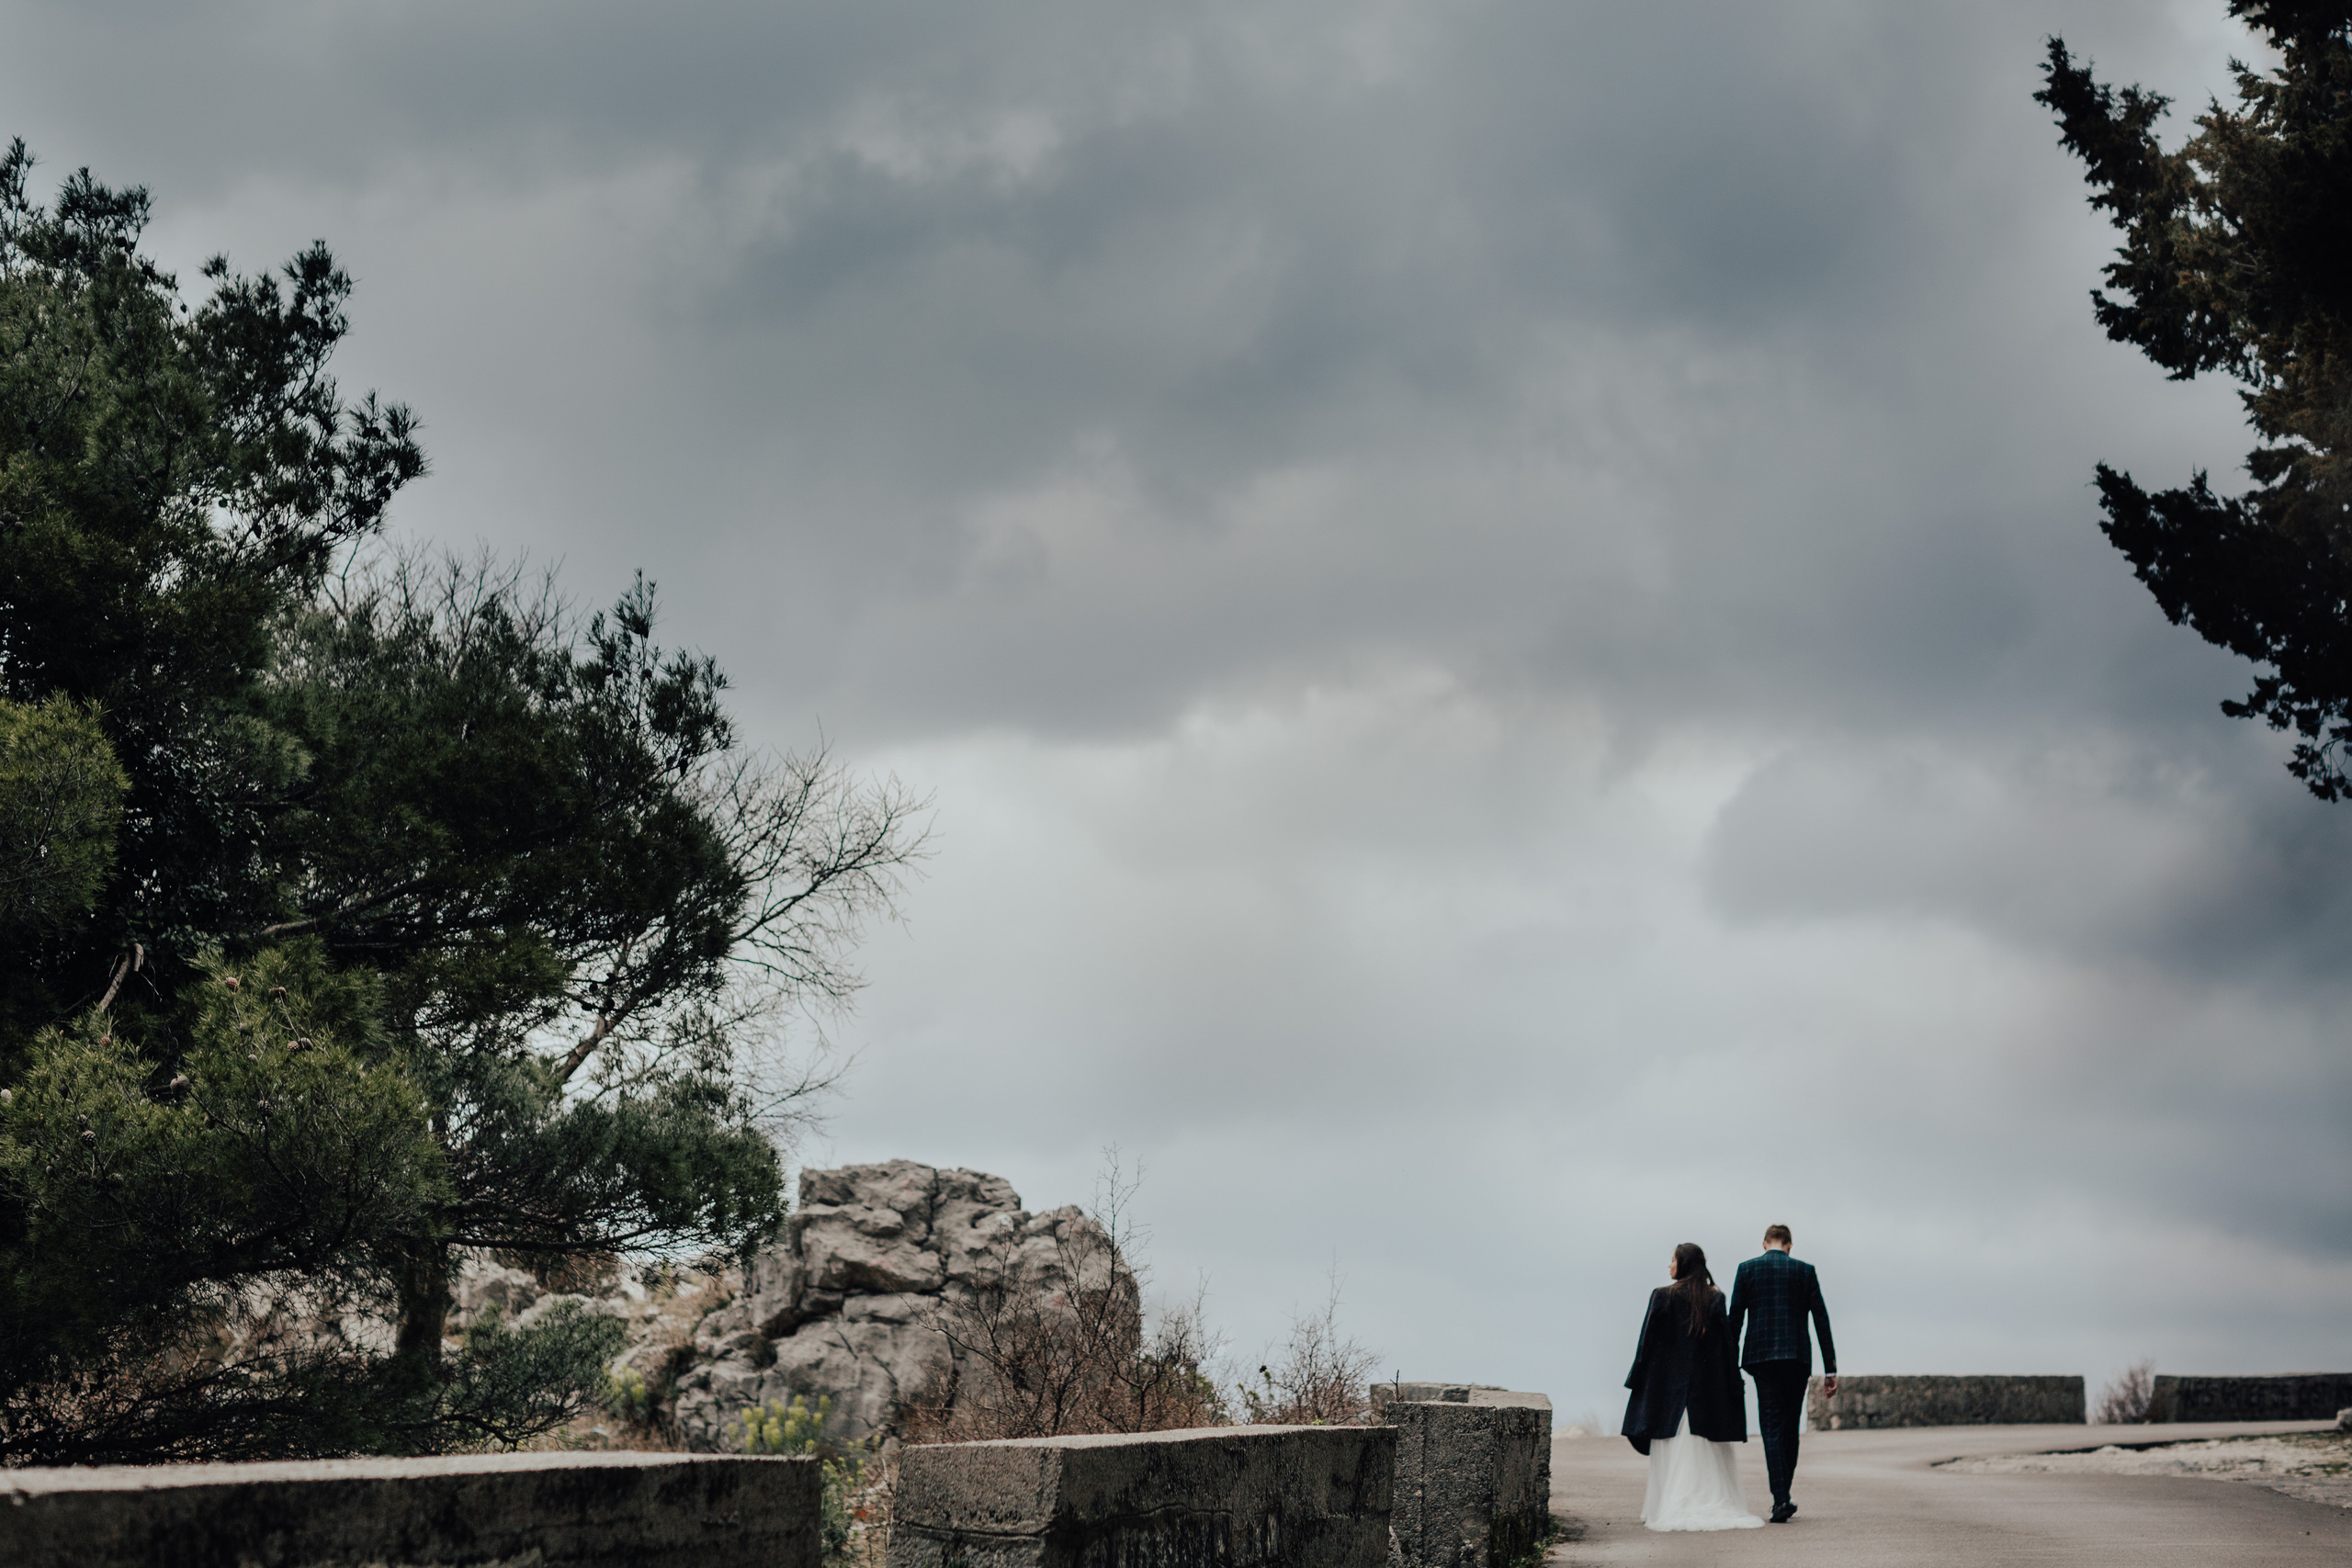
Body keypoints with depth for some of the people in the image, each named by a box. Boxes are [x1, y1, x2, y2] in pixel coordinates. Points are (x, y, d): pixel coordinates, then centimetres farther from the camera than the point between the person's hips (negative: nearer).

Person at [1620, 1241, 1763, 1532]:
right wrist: (1732, 1383, 5)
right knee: (1705, 1450, 9)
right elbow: (1726, 1342, 0)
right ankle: (1713, 1505, 4)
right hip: (1706, 1383, 2)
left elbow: (1648, 1340, -5)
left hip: (1668, 1382, -2)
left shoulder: (1662, 1296, -6)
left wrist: (1638, 1379, 3)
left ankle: (1672, 1509, -3)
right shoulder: (1716, 1298, 0)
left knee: (1671, 1451, 1)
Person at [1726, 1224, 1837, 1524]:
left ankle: (1781, 1499, -13)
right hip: (1798, 1358, 1)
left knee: (1771, 1428, -2)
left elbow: (1734, 1319, 2)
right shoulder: (1805, 1271, 6)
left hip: (1761, 1356, -1)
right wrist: (1830, 1369, 5)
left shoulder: (1747, 1269, 5)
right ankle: (1783, 1494, 19)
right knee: (1791, 1428, 14)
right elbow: (1821, 1321, 3)